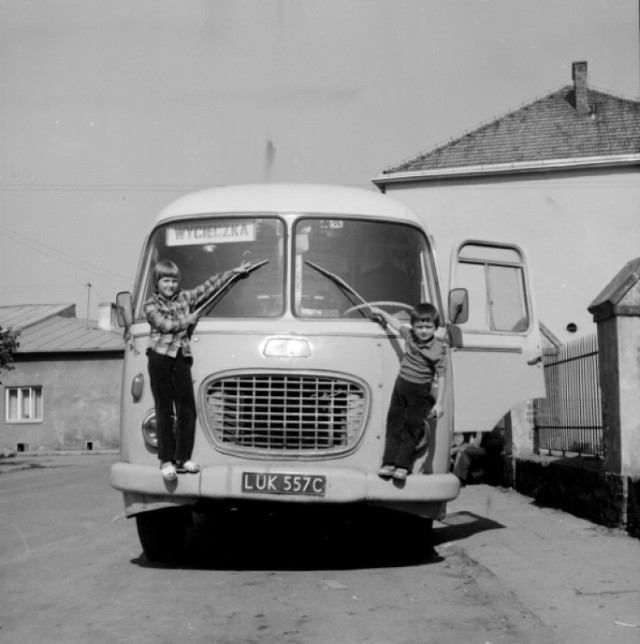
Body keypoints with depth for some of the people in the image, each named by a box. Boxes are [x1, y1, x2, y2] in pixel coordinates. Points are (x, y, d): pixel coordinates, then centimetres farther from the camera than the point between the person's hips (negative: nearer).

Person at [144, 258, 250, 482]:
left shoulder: (186, 297, 16)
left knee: (187, 409, 1)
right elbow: (165, 325, -9)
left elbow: (210, 286, 18)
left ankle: (183, 457, 10)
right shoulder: (151, 305, 5)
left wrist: (234, 271, 18)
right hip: (160, 357, -4)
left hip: (181, 357, 4)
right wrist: (188, 320, 2)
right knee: (164, 410, -1)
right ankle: (166, 460, 3)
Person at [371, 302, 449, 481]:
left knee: (412, 428, -1)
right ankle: (389, 463, 9)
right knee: (394, 424, 5)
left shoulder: (440, 348, -15)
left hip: (420, 393, -5)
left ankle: (403, 465, 3)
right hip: (401, 386, 5)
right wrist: (380, 312, 29)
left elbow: (441, 376, -13)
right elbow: (397, 324, 19)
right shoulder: (409, 335, -2)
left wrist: (439, 403, -14)